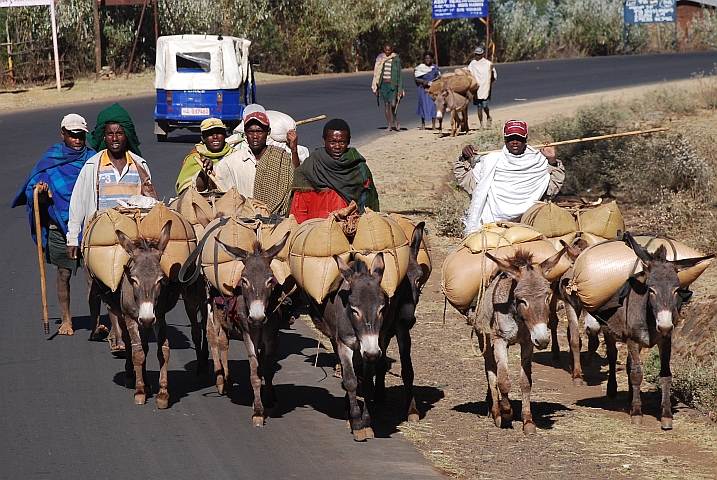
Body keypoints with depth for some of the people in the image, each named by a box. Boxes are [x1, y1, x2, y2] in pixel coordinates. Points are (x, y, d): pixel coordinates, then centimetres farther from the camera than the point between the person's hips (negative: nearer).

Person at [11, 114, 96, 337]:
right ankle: (66, 319, 20)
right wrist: (41, 191, -18)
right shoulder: (51, 159, 4)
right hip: (59, 227, 1)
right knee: (64, 273, 7)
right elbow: (42, 199, 4)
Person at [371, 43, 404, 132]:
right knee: (386, 105, 5)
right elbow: (377, 73, 11)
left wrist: (400, 89, -5)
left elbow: (399, 74, -1)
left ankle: (395, 120, 15)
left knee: (393, 104, -13)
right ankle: (389, 126, 10)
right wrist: (376, 87, 8)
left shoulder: (396, 59, -2)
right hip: (383, 84, 3)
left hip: (393, 84, -3)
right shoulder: (380, 59, 7)